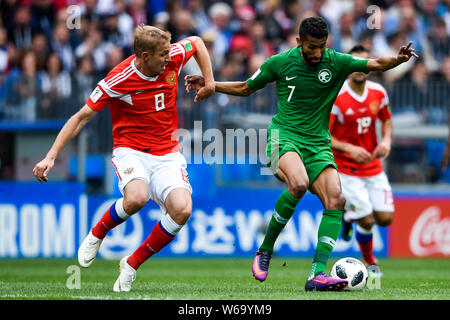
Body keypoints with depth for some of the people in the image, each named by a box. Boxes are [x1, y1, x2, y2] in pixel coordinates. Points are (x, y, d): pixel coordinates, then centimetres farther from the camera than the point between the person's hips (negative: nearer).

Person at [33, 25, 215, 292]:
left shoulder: (173, 57, -5)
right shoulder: (118, 81, -16)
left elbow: (197, 43, 19)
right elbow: (82, 117, -9)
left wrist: (209, 83, 10)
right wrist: (51, 157, -14)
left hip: (167, 154, 4)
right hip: (131, 150, -4)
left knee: (182, 210, -24)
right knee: (136, 198, -36)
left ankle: (132, 264, -3)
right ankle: (97, 234, -1)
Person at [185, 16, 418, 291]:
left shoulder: (336, 62, -1)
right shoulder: (280, 62, -1)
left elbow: (376, 64, -8)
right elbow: (245, 88, 14)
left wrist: (398, 60, -29)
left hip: (318, 143, 3)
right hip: (284, 135, -3)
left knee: (336, 199, -20)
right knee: (299, 183, -34)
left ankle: (318, 274, -22)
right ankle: (265, 249, -15)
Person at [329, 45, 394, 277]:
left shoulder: (378, 93, -2)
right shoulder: (335, 98, -17)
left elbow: (386, 119, 16)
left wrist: (387, 140, -4)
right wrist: (349, 149, -27)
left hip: (373, 166, 5)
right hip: (346, 168, -5)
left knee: (385, 218, -2)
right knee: (367, 221, -11)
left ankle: (349, 215, 30)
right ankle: (370, 263, 17)